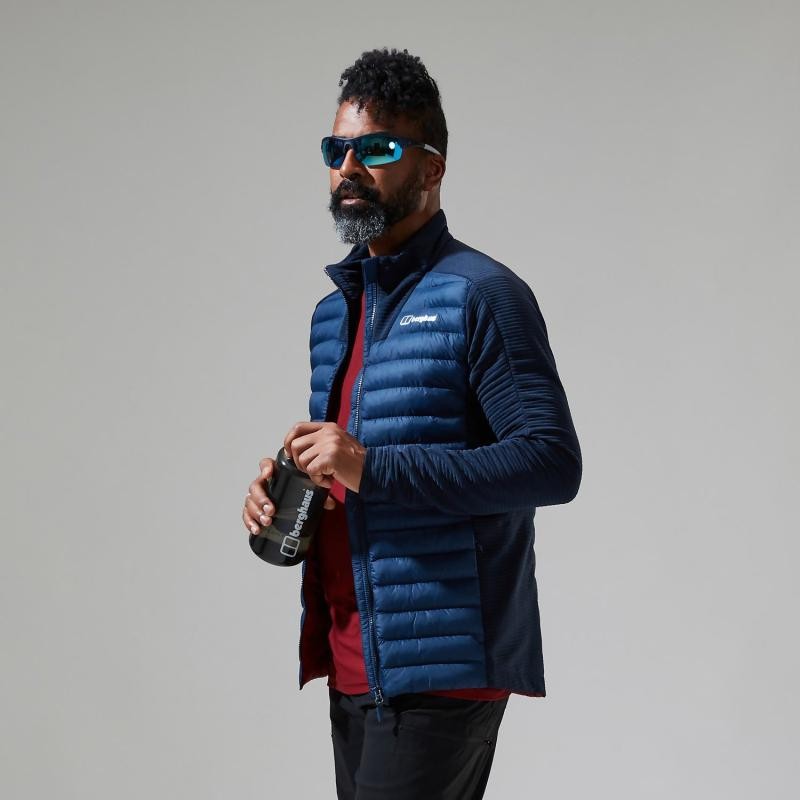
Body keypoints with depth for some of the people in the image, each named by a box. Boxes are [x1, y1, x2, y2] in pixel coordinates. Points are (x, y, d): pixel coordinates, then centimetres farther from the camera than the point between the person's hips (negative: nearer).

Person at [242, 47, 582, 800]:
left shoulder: (482, 295, -10)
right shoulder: (332, 310, 16)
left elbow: (553, 462, -19)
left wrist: (371, 468, -24)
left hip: (437, 672, -8)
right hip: (350, 666, 8)